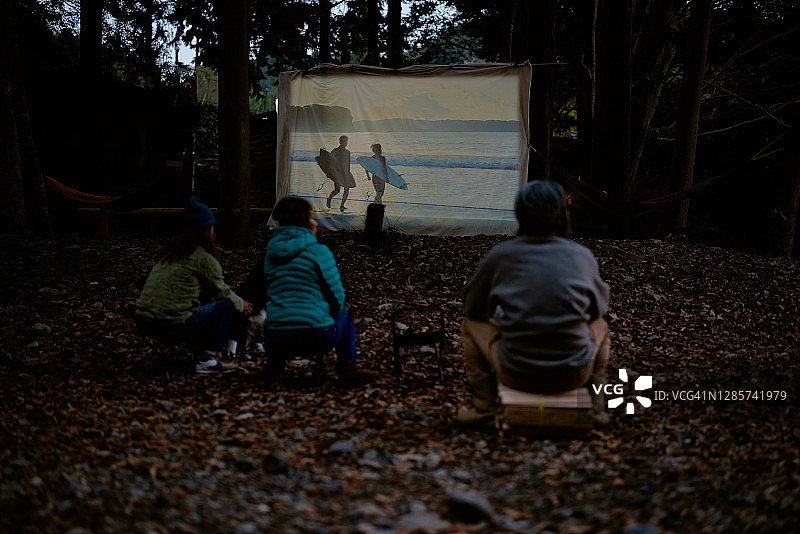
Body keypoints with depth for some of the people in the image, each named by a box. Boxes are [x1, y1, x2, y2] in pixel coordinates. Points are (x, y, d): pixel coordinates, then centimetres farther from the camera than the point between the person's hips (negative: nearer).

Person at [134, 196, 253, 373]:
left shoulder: (171, 250, 17)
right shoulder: (203, 256, -6)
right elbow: (221, 291, 5)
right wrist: (241, 304, 28)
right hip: (173, 325, -8)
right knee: (227, 305, 5)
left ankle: (201, 352, 22)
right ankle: (209, 359, 3)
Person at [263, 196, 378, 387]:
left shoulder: (272, 251, 10)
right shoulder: (318, 251, -7)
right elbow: (337, 297, -3)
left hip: (275, 338, 5)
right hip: (314, 337, -5)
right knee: (345, 316, 26)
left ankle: (274, 366, 35)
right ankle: (347, 370, 19)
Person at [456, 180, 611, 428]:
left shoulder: (500, 256, -4)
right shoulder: (582, 256, -2)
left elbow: (473, 307, 11)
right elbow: (599, 306, 17)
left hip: (516, 374, -1)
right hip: (574, 375, 1)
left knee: (472, 322, 25)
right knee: (599, 325, 32)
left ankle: (482, 408, 24)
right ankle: (595, 406, 30)